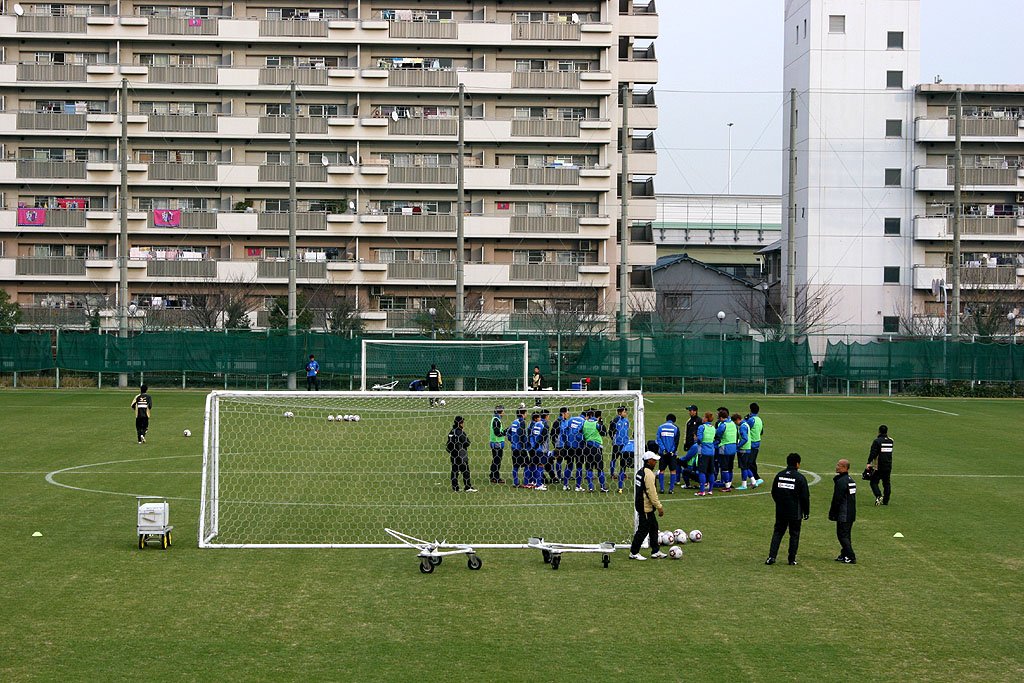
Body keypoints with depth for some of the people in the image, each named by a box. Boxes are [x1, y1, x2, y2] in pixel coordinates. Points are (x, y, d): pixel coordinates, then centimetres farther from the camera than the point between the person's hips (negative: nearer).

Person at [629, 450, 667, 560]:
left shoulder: (640, 471, 12)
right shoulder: (648, 473, -19)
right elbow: (652, 492, -21)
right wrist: (659, 507, -16)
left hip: (640, 504, 10)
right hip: (646, 507, -10)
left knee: (653, 527, 16)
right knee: (643, 530, -3)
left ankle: (656, 551, 21)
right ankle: (633, 553, 4)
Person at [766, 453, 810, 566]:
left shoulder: (779, 475, 1)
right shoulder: (800, 478, -12)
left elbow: (773, 493, 10)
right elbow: (805, 497, -9)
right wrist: (806, 512, 1)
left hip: (780, 511, 4)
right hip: (795, 513, -4)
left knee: (777, 533, 11)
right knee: (794, 535, 8)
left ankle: (771, 556, 0)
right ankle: (792, 559, 10)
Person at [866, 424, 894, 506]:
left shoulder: (877, 441, -10)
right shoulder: (891, 441, 7)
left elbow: (873, 453, -18)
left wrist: (869, 463, -20)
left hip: (878, 466, -5)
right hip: (888, 466, 5)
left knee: (874, 482, 1)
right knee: (886, 483, 12)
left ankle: (878, 496, -20)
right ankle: (886, 501, 13)